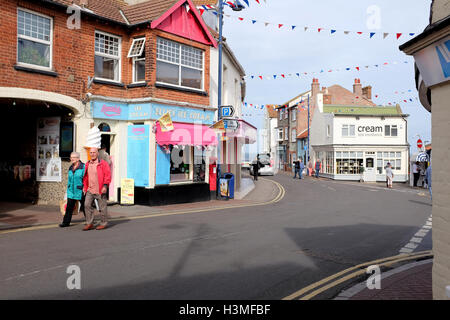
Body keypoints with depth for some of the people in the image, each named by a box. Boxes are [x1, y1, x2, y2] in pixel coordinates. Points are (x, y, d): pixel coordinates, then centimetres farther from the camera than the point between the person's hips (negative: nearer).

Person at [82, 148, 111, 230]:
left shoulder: (103, 163, -6)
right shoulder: (87, 164, 12)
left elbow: (108, 175, -11)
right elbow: (85, 176, 21)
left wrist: (105, 186, -18)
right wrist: (85, 186, 15)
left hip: (100, 190, -5)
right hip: (90, 190, 5)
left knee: (102, 207, 3)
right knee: (87, 205, -3)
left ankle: (104, 223, 16)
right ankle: (89, 224, 6)